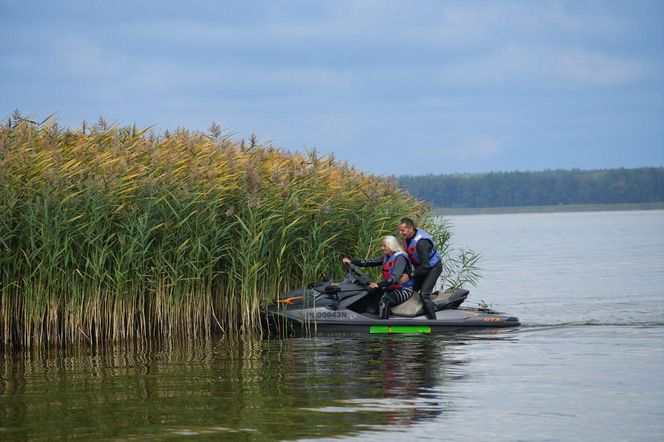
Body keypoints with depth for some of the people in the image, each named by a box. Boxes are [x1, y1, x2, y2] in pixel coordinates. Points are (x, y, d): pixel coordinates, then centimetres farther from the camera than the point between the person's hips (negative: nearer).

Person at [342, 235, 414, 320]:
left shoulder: (400, 258, -15)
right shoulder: (386, 257, 11)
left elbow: (395, 277, -27)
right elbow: (370, 262, 4)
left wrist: (378, 285, -37)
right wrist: (351, 261, -6)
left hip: (404, 290, -9)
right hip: (391, 288, 9)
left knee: (384, 302, -34)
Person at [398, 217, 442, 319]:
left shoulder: (421, 242, -33)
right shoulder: (406, 238, -5)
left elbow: (425, 266, -33)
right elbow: (408, 256, 13)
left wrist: (409, 276, -30)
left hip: (433, 268, -9)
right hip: (419, 267, 9)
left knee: (424, 295, -21)